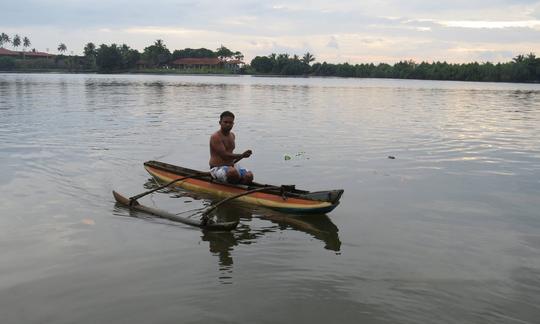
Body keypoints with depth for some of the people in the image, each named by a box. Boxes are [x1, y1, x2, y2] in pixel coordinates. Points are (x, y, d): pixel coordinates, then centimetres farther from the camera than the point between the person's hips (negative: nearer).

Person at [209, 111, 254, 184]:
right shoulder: (215, 137, -13)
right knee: (233, 172, -37)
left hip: (231, 166, 7)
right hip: (217, 168, -7)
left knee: (249, 175, -17)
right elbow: (224, 155, -21)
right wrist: (242, 155, -22)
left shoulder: (232, 135, 14)